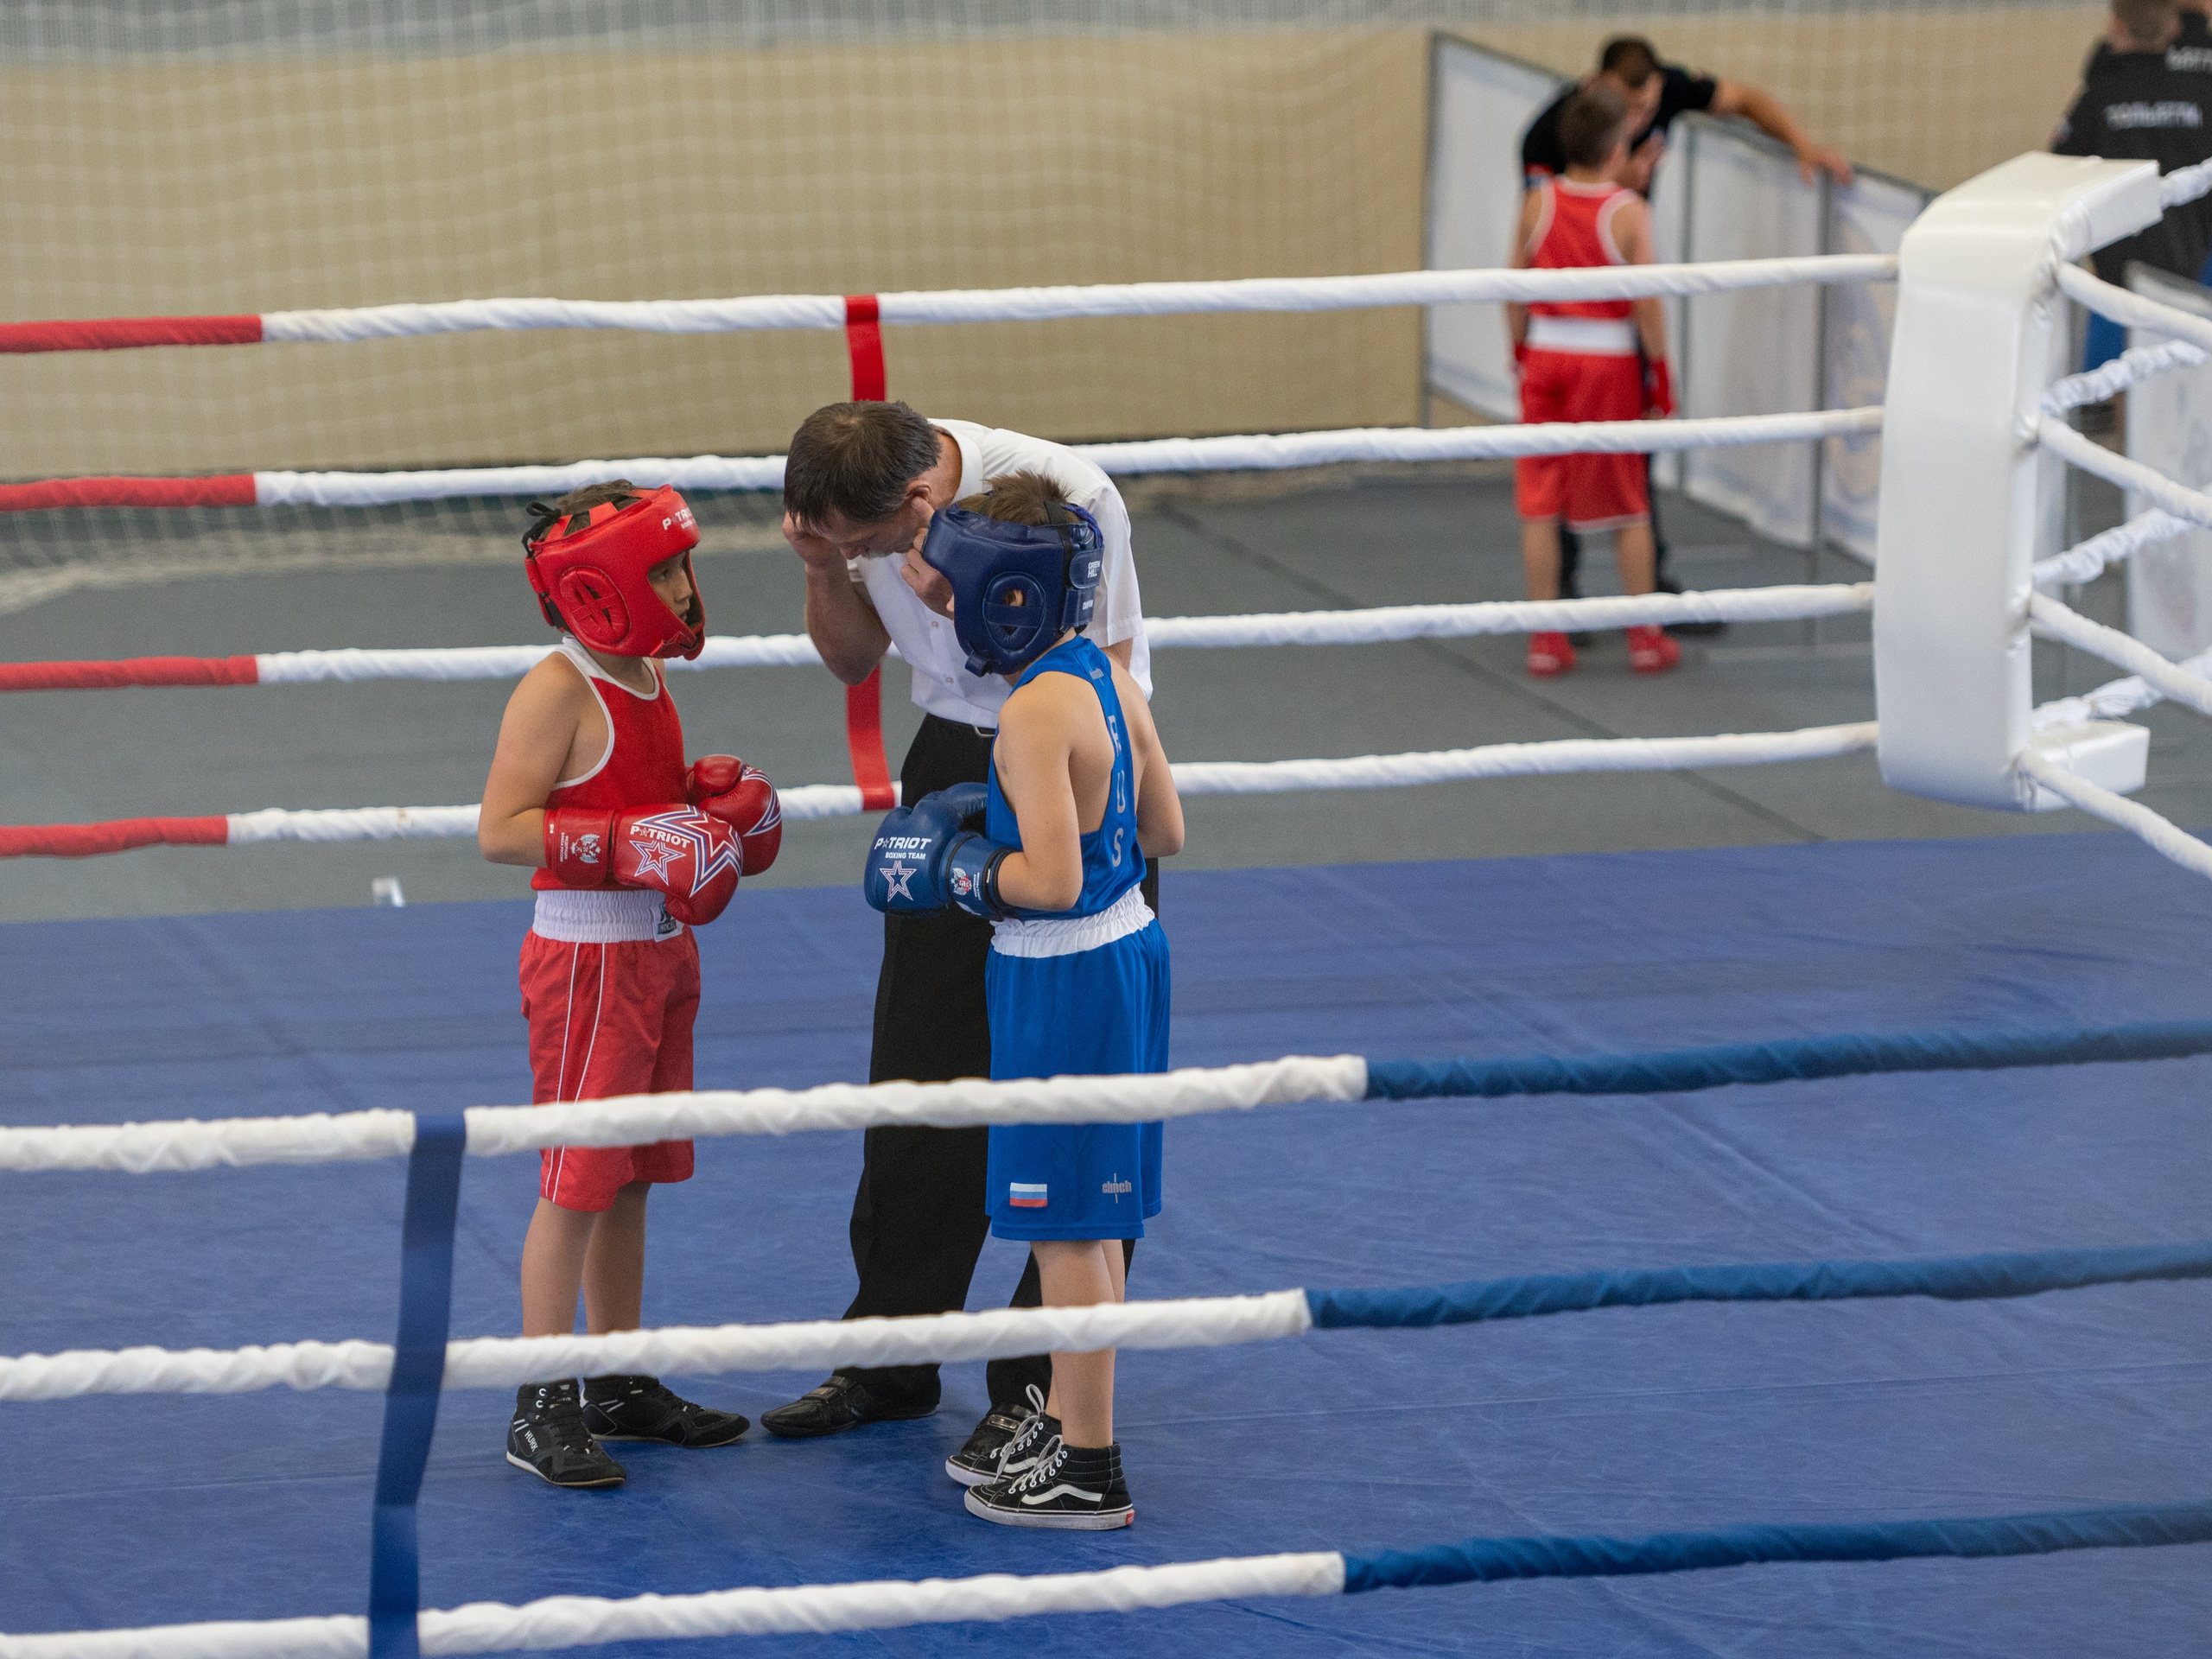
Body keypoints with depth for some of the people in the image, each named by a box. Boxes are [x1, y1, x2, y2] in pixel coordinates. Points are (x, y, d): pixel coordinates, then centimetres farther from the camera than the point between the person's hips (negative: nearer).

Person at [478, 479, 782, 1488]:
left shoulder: (647, 681, 10)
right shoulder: (558, 691, -17)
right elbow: (501, 830, -22)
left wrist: (706, 806, 6)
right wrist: (627, 844, -27)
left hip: (658, 951, 9)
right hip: (587, 959, -9)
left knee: (630, 1177, 15)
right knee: (576, 1182, -5)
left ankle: (620, 1382, 24)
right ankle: (541, 1410, 0)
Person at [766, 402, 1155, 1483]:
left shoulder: (1064, 499, -27)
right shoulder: (865, 500, -8)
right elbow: (855, 660, 7)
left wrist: (963, 599, -33)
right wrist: (824, 570, -14)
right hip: (955, 760, 6)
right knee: (916, 1070, 9)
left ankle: (1042, 1389, 0)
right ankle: (893, 1359, 22)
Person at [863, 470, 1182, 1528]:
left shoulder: (1036, 713, -23)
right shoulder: (1109, 679, 4)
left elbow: (1050, 881, -26)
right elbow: (1163, 832, 12)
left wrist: (951, 868, -12)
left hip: (1063, 982, -9)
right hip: (1124, 953, 9)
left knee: (1067, 1230, 0)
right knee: (1088, 1220, 19)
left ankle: (1087, 1472, 6)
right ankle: (1067, 1420, 30)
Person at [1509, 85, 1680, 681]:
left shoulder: (1537, 203, -3)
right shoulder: (1629, 212, -12)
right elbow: (1647, 302, -13)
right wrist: (1659, 374, -2)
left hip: (1547, 355, 2)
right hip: (1610, 361, -2)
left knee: (1540, 502, 7)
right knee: (1629, 503, 10)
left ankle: (1545, 639, 8)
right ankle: (1645, 637, 14)